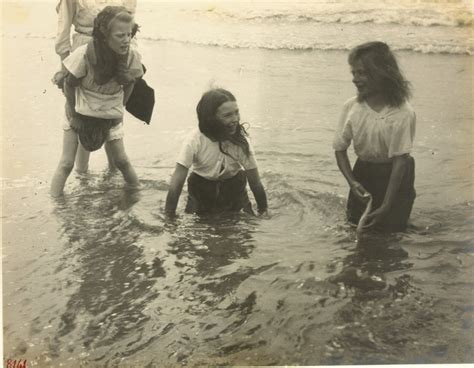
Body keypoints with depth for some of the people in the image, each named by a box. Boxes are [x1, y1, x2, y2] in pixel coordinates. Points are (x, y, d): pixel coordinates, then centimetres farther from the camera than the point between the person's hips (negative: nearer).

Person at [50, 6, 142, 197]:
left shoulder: (132, 57, -20)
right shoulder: (84, 55, -30)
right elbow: (69, 85, -15)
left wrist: (119, 108, 3)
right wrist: (73, 115, -9)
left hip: (111, 116, 2)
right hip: (80, 114, -2)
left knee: (122, 160, 7)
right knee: (66, 163, 1)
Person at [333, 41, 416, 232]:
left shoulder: (402, 113, -22)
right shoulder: (351, 107, -11)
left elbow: (400, 160, -21)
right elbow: (340, 149, -1)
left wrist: (386, 206, -23)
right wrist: (352, 182, -16)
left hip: (394, 175, -4)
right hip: (363, 173, 4)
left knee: (390, 228, -1)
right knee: (354, 223, 8)